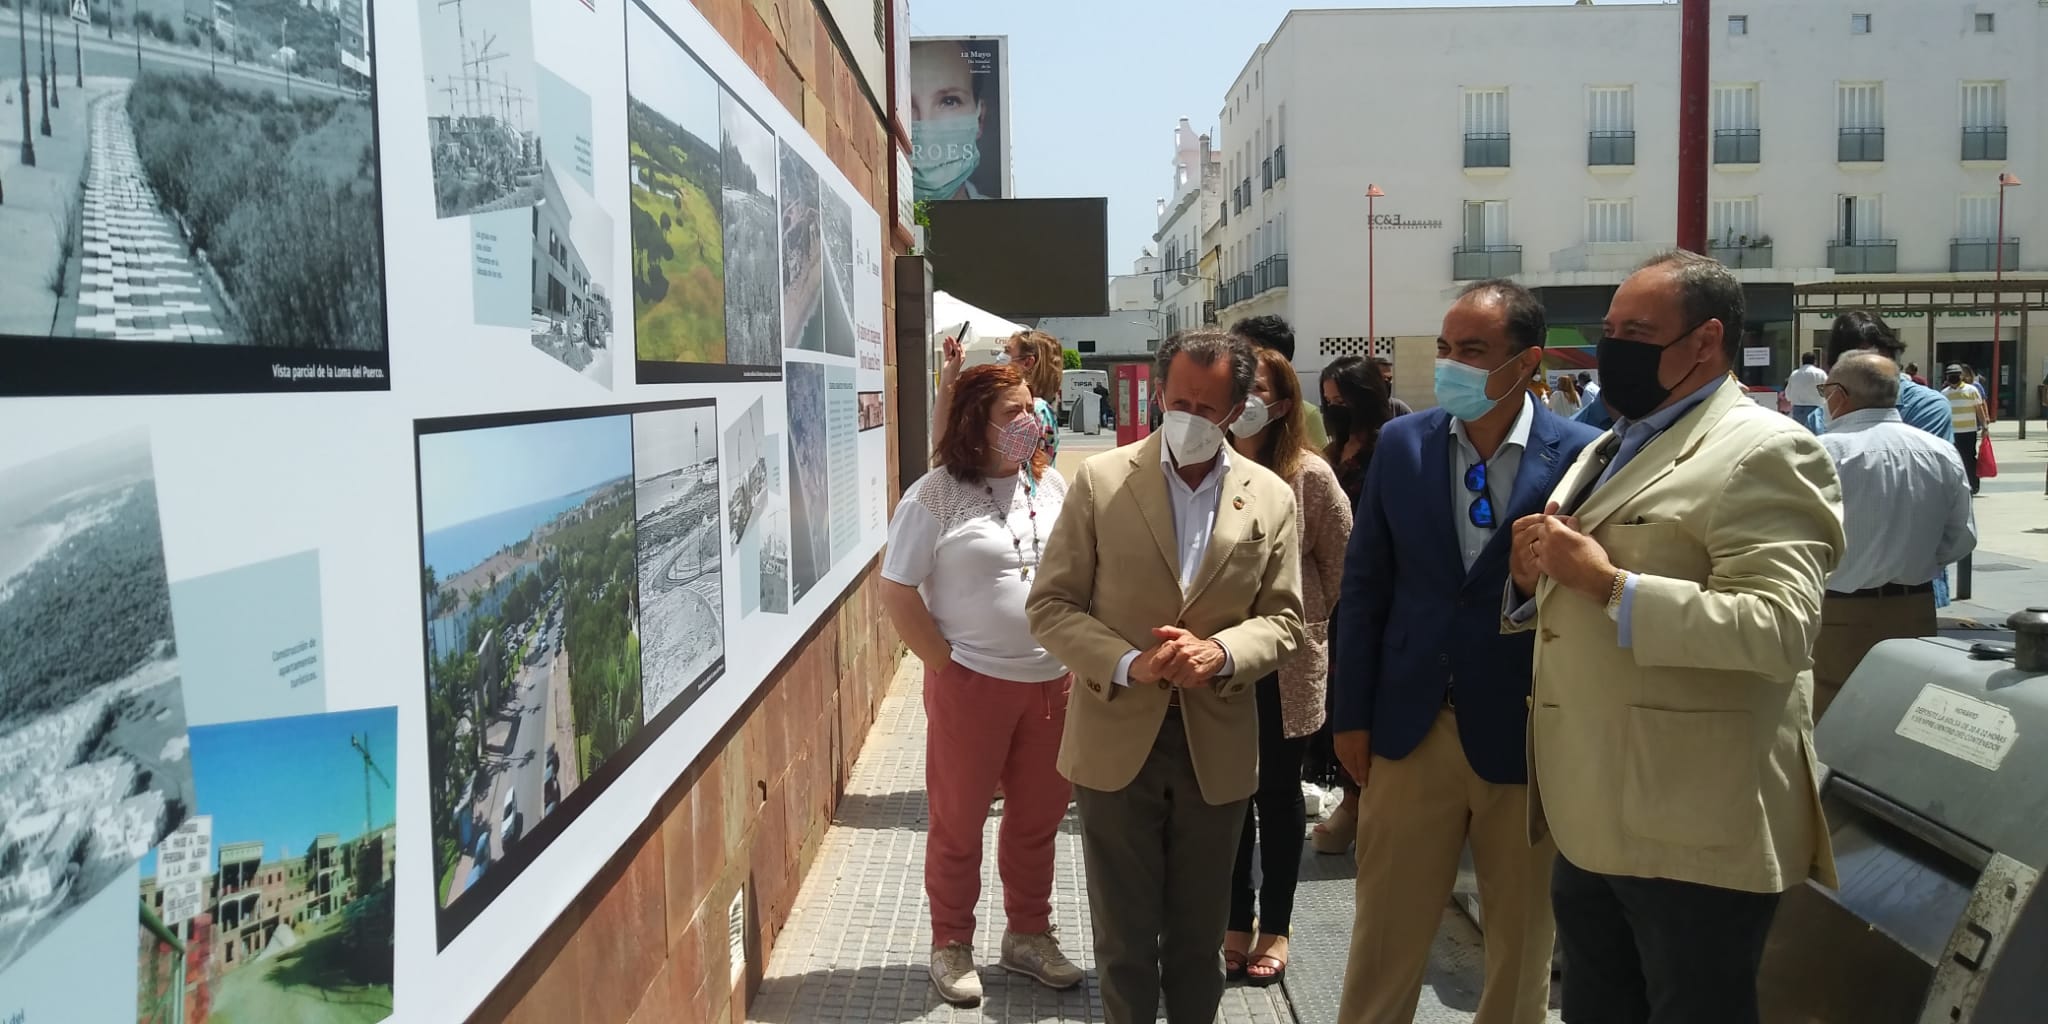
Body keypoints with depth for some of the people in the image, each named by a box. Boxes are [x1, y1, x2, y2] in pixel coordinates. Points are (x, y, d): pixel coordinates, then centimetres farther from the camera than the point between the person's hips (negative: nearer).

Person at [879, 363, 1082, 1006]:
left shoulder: (1051, 485, 5)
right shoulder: (935, 495, -11)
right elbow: (896, 592, -10)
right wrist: (946, 665, -10)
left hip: (1051, 682, 5)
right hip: (971, 683, -5)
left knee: (1038, 818, 16)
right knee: (958, 822, 9)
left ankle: (1029, 934, 34)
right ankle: (951, 945, 26)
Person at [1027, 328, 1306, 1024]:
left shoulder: (1272, 498, 1)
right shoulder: (1101, 480, -5)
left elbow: (1283, 619, 3)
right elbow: (1051, 605, -5)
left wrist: (1221, 653, -18)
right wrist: (1128, 665, -20)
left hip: (1217, 748, 2)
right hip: (1117, 741, -1)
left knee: (1199, 936, 18)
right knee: (1124, 936, 12)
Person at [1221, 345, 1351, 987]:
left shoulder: (1309, 475, -11)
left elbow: (1342, 563, -1)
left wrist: (1308, 622, 5)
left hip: (1286, 662, -2)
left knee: (1277, 793, 13)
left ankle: (1275, 927, 28)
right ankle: (1235, 921, 28)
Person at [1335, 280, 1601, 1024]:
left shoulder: (1583, 456, -10)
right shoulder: (1401, 443, 0)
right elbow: (1365, 584, 4)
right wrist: (1353, 714, 3)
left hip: (1530, 733, -2)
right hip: (1410, 727, 2)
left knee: (1522, 947, 17)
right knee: (1383, 940, 14)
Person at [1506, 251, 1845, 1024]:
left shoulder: (1762, 452, -12)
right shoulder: (1608, 448, 17)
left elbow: (1780, 628, -25)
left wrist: (1609, 584, -25)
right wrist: (1532, 578, 1)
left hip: (1691, 827, -9)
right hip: (1591, 819, 9)